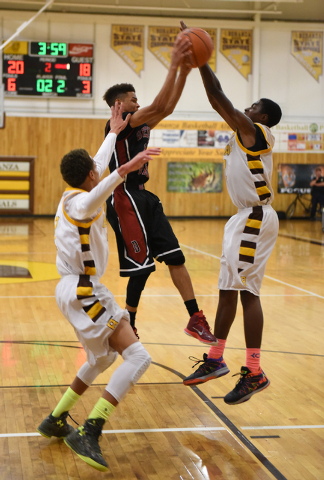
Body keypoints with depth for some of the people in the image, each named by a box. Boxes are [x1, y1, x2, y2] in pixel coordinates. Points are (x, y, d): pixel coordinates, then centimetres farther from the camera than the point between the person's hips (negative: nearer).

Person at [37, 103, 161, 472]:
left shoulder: (71, 196, 13)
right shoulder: (80, 202, -13)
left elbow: (97, 165, 32)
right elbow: (95, 198, -41)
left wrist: (114, 133, 42)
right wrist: (125, 170, -56)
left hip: (74, 290, 10)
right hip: (82, 292, -10)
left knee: (102, 358, 27)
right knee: (137, 358, -16)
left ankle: (55, 421, 31)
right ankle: (88, 434, -22)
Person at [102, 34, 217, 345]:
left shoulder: (139, 127, 16)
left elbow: (168, 108, 10)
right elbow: (158, 106, -21)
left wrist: (184, 71, 0)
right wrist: (173, 65, -21)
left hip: (144, 199, 9)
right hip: (126, 200, -9)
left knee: (175, 257, 3)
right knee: (141, 267, -6)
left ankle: (196, 320, 5)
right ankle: (127, 327, 10)